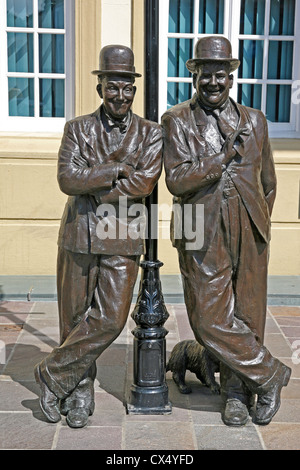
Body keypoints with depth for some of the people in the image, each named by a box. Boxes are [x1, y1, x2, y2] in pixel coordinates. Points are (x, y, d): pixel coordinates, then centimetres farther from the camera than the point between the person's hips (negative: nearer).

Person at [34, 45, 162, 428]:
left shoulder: (150, 133, 5)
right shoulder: (78, 128, 5)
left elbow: (144, 183, -11)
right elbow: (67, 178, -9)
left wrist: (95, 188, -10)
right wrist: (117, 170, -13)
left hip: (122, 240, 0)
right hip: (79, 237, 0)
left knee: (110, 319, -7)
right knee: (75, 318, 7)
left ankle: (53, 374, 12)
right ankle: (80, 393, 25)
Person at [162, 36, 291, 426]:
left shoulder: (254, 120, 11)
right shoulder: (177, 120, 2)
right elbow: (176, 180, -11)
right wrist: (226, 154, -13)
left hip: (249, 235, 2)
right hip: (203, 237, -2)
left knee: (246, 316, 8)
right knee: (210, 318, -3)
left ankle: (237, 392, 27)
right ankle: (270, 374, 17)